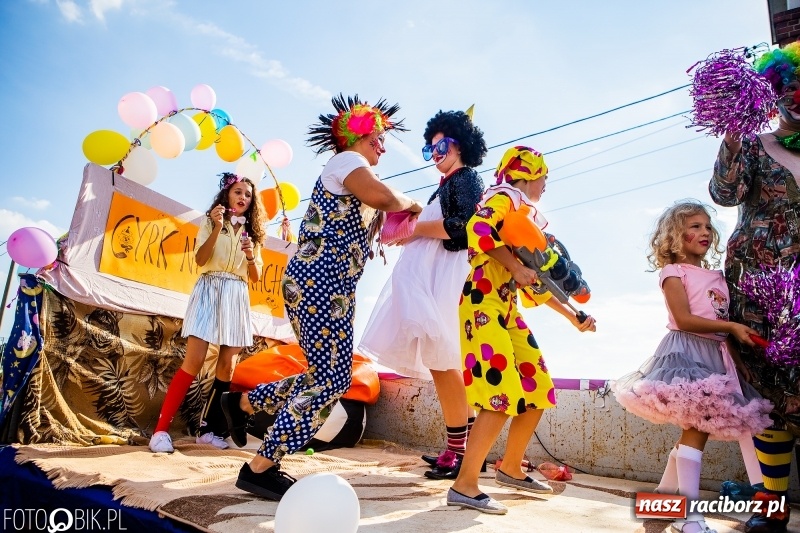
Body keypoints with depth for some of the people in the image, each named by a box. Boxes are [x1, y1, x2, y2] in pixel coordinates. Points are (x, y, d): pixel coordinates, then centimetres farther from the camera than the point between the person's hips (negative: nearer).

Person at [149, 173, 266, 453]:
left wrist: (251, 256, -7)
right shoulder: (211, 223, 8)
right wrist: (216, 229, -19)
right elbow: (200, 259, -9)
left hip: (237, 298, 4)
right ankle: (161, 430, -4)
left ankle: (209, 429, 10)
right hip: (209, 291, -3)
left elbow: (256, 277, 12)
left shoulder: (252, 232, 15)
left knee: (227, 365, 0)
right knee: (194, 361, -12)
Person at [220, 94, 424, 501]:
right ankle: (259, 469, 3)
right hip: (319, 285, -10)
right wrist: (410, 203, -4)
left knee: (325, 377, 13)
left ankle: (243, 403, 27)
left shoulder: (350, 177, 26)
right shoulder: (346, 159, -4)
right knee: (330, 381, -6)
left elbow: (360, 233, 23)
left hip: (330, 288, 10)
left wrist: (396, 218, 14)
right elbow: (381, 196, -23)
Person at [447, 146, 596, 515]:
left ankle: (510, 468, 28)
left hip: (508, 309, 9)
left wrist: (572, 317, 26)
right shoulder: (504, 197, 0)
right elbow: (477, 229, -23)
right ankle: (464, 485, -5)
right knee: (503, 396, -15)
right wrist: (516, 268, -18)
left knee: (538, 391, 10)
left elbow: (534, 284, 25)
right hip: (484, 303, -9)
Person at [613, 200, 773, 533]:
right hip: (688, 353, -8)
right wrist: (731, 327, -15)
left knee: (694, 429, 8)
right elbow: (684, 320, -13)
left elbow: (724, 329, 18)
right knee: (697, 428, -13)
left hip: (716, 356, 8)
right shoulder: (673, 272, -2)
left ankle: (664, 497, 22)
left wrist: (738, 358, 8)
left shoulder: (717, 277, 20)